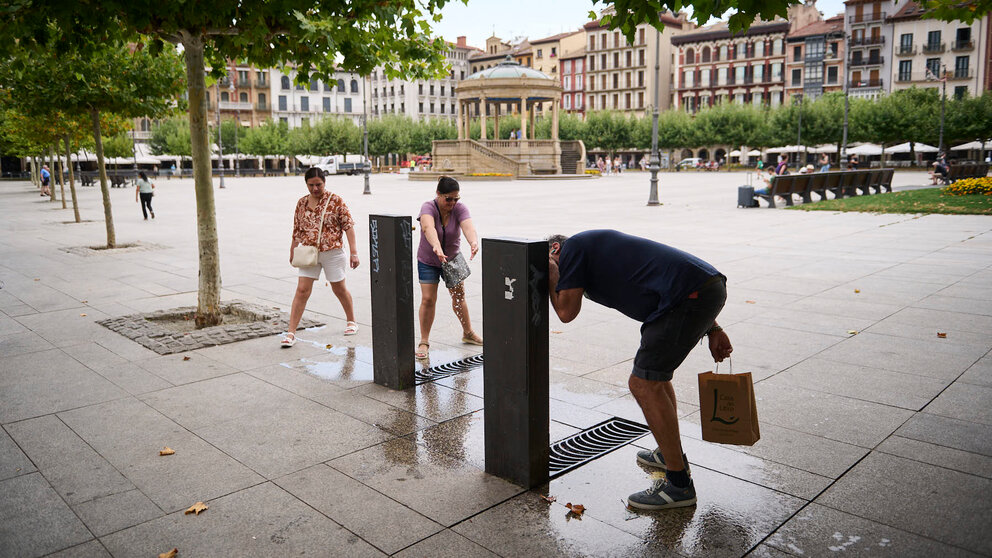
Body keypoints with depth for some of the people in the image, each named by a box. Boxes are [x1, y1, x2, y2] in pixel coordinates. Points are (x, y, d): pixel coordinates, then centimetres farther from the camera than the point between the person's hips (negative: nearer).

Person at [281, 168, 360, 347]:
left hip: (333, 252, -3)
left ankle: (351, 321, 34)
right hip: (308, 253, 3)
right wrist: (293, 251, 13)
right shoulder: (302, 203, 6)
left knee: (339, 289, 10)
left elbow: (348, 226, -7)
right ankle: (291, 333, -3)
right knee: (302, 290, -5)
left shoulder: (335, 200, -6)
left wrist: (354, 252, -12)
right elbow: (297, 230, 14)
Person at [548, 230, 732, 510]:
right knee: (652, 369, 24)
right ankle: (670, 453, 38)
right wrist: (712, 329, 24)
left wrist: (549, 269, 15)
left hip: (693, 295, -10)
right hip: (710, 286, 10)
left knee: (644, 384, -4)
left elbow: (567, 311, -2)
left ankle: (679, 484, 3)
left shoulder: (572, 247, 5)